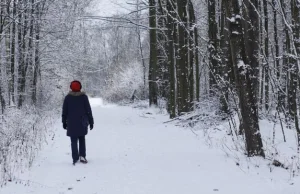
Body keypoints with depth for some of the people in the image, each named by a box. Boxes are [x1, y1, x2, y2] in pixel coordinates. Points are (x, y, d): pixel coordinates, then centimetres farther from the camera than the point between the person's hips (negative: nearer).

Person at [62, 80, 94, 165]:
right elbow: (88, 110, 0)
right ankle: (82, 156, 4)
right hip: (82, 123, 1)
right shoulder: (84, 97, -1)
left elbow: (64, 111, 3)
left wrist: (64, 122, 11)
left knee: (74, 141, 1)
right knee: (82, 139, 15)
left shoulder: (68, 97, 0)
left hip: (71, 123, -1)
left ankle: (75, 159, -6)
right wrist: (91, 122, 6)